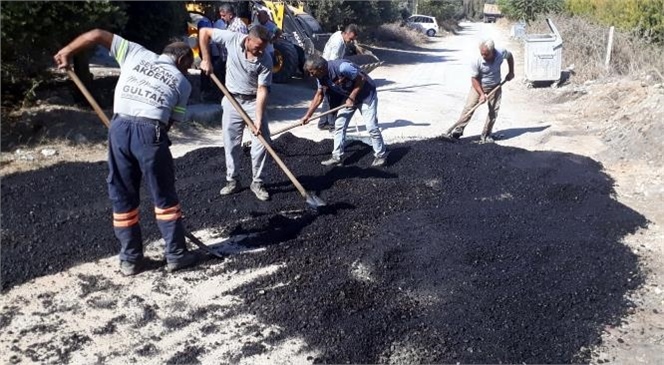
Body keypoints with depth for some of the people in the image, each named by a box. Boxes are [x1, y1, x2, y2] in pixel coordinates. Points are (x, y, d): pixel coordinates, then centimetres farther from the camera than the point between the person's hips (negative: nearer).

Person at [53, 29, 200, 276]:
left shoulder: (137, 54, 22)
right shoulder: (183, 83, 17)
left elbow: (97, 35, 20)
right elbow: (171, 121, 12)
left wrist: (66, 52, 29)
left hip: (119, 126, 3)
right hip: (150, 131, -2)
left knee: (122, 196, 14)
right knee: (164, 196, 11)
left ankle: (130, 259, 22)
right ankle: (176, 255, 18)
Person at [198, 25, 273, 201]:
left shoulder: (265, 61, -19)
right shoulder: (233, 39, -16)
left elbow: (262, 90, -19)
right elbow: (204, 32, -5)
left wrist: (259, 119, -26)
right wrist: (206, 60, -8)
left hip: (254, 101, -1)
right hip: (232, 99, 1)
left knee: (262, 140, -6)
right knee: (231, 142, 5)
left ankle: (257, 182, 8)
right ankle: (232, 181, 19)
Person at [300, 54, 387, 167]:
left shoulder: (342, 67, -35)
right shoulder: (322, 77, -10)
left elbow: (362, 79, -25)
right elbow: (319, 95, 3)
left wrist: (352, 98, -21)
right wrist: (307, 115, 3)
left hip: (366, 94, -7)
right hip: (348, 97, 8)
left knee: (371, 126, -9)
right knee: (339, 125, 3)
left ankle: (381, 156, 8)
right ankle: (337, 157, 11)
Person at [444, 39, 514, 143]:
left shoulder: (501, 53, -20)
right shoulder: (476, 62, -28)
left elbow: (510, 56, 5)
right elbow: (474, 79, -18)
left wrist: (511, 72, 4)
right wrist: (481, 94, -23)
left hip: (495, 87, 2)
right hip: (478, 86, -2)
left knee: (494, 110, -3)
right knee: (469, 108, -10)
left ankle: (486, 135, 5)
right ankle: (457, 131, -4)